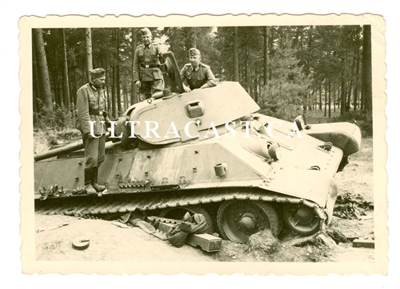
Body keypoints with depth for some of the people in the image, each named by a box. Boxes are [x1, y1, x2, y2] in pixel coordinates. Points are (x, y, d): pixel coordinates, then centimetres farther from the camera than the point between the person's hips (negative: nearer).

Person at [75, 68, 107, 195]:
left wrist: (106, 124, 16)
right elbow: (83, 113, -14)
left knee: (100, 157, 9)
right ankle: (88, 184, 6)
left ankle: (94, 182, 19)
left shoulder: (101, 91, 14)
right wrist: (87, 131, -19)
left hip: (101, 127, 8)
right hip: (91, 127, -7)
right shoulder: (83, 91, -8)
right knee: (92, 158, -8)